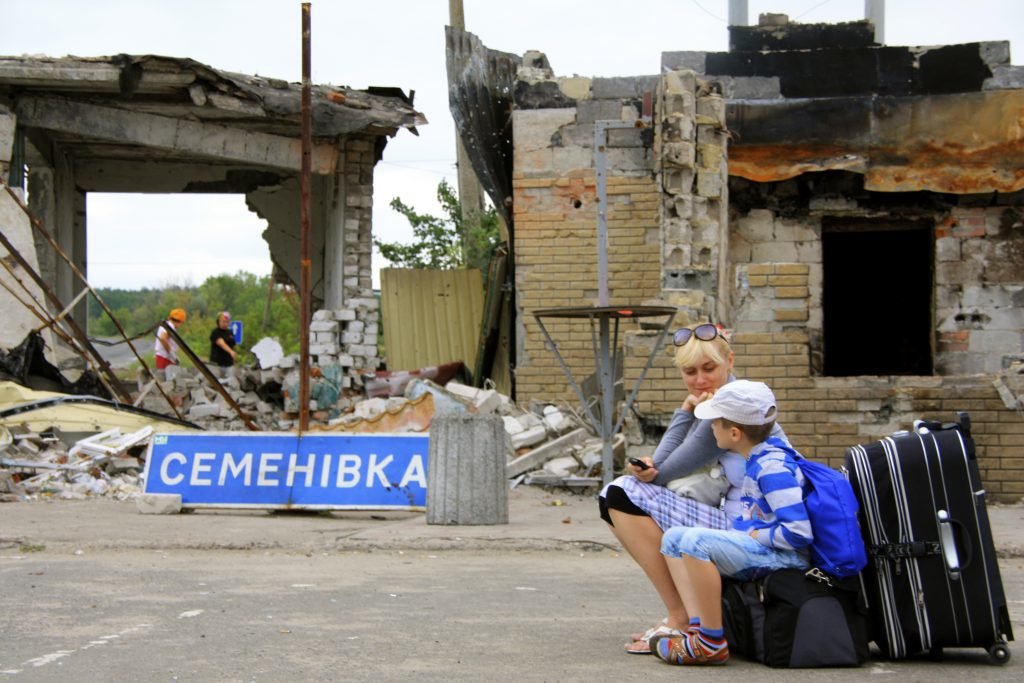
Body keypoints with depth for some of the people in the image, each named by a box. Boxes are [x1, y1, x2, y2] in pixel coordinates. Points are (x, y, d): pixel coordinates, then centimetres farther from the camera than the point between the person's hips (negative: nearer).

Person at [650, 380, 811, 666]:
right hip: (758, 550, 11)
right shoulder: (756, 460, 12)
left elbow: (799, 532, -25)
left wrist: (753, 535, -13)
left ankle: (711, 643, -21)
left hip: (782, 557, -11)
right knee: (673, 538, 9)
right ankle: (698, 628, -6)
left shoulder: (773, 468, -18)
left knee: (696, 541, -30)